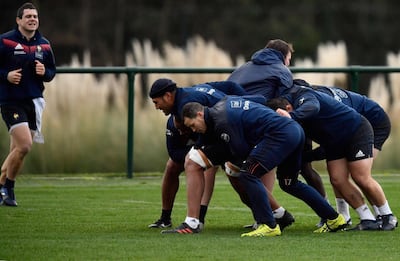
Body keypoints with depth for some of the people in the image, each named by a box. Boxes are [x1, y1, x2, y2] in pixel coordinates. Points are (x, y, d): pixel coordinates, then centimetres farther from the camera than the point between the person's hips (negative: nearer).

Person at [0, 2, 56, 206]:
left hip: (33, 102, 6)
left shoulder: (44, 45, 9)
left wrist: (45, 72, -4)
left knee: (17, 150, 6)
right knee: (24, 145, -17)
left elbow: (52, 71, 18)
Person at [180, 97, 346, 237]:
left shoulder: (222, 121, -11)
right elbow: (259, 99, 31)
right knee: (288, 183, 24)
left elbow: (241, 151, -7)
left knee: (248, 174, -12)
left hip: (281, 135, -10)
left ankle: (269, 226, -13)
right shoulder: (224, 103, 18)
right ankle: (334, 219, 30)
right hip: (295, 129, 10)